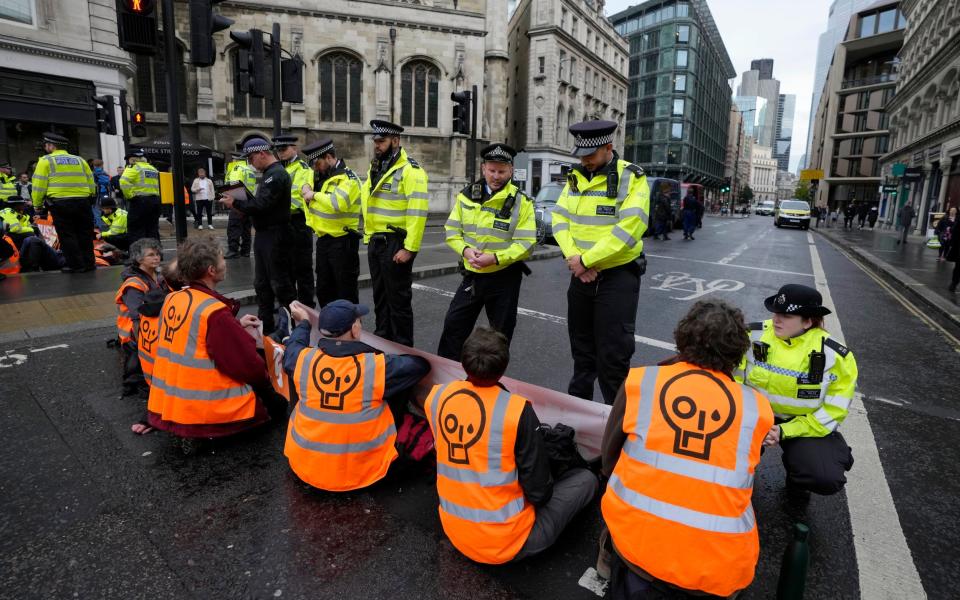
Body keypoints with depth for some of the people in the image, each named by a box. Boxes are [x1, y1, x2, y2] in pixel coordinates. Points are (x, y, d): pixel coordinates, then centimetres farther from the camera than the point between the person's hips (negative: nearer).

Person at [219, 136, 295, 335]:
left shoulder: (276, 174, -16)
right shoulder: (268, 174, 17)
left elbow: (260, 205, -22)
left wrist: (235, 203, -10)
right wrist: (241, 200, 1)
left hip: (275, 236, -10)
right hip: (264, 234, 10)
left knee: (280, 283, -3)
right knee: (262, 283, 14)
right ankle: (265, 324, 24)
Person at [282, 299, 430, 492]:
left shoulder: (304, 359, -12)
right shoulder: (377, 366, -21)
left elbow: (291, 349, 14)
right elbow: (420, 365, -5)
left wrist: (303, 323, 34)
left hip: (304, 468, 4)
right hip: (363, 473, -3)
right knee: (399, 390, 9)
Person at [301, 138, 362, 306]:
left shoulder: (348, 178, -14)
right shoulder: (322, 176, 13)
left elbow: (338, 203, -31)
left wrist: (315, 195, -17)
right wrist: (306, 188, 5)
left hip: (343, 242, -9)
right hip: (323, 239, 9)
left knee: (346, 291, 0)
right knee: (324, 290, 17)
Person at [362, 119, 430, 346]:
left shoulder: (410, 170, -13)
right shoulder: (375, 169, 14)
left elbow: (417, 213, -20)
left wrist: (410, 248, -23)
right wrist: (368, 238, 15)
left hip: (395, 243, -8)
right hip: (375, 242, 9)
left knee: (398, 298, 1)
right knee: (379, 295, 18)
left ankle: (403, 348, 13)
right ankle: (382, 339, 32)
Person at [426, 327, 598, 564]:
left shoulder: (435, 397, -11)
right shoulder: (517, 410, -25)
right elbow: (539, 491, -16)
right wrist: (541, 495, 7)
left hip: (454, 534, 4)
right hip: (506, 544, -3)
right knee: (586, 479, 9)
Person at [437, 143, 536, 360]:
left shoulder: (521, 202, -8)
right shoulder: (466, 195, 3)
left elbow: (526, 243, -13)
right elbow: (452, 230, 5)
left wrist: (495, 258, -25)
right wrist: (465, 250, -15)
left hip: (504, 278, -3)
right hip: (471, 275, 3)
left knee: (501, 333, 11)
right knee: (453, 325, 7)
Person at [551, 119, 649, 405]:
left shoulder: (632, 178, -10)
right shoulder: (575, 177, 9)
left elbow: (628, 230, -21)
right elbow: (560, 219, 3)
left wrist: (586, 260, -17)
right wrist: (574, 257, -13)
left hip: (618, 276, -6)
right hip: (581, 275, 6)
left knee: (613, 353, -2)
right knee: (582, 345, 18)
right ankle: (576, 403, 35)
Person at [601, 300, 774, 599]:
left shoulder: (639, 381, -6)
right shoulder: (756, 408, -4)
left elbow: (609, 460, 4)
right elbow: (738, 485, 8)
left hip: (635, 541, 0)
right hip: (719, 568, 1)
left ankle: (632, 576, 15)